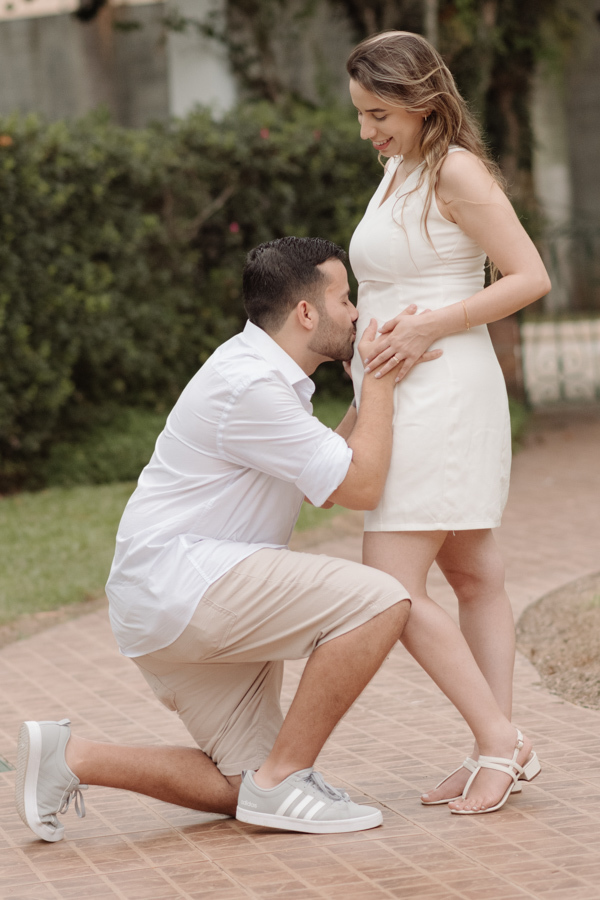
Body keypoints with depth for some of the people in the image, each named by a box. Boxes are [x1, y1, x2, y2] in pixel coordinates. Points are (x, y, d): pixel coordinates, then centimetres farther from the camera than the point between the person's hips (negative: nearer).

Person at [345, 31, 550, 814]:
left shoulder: (456, 171, -11)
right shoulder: (400, 170, 15)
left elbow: (531, 278, -15)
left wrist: (426, 329, -19)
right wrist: (371, 339, 6)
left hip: (443, 392, -10)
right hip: (404, 396, 10)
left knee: (392, 590, -13)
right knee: (473, 575, 11)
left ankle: (499, 745, -8)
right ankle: (498, 747, 16)